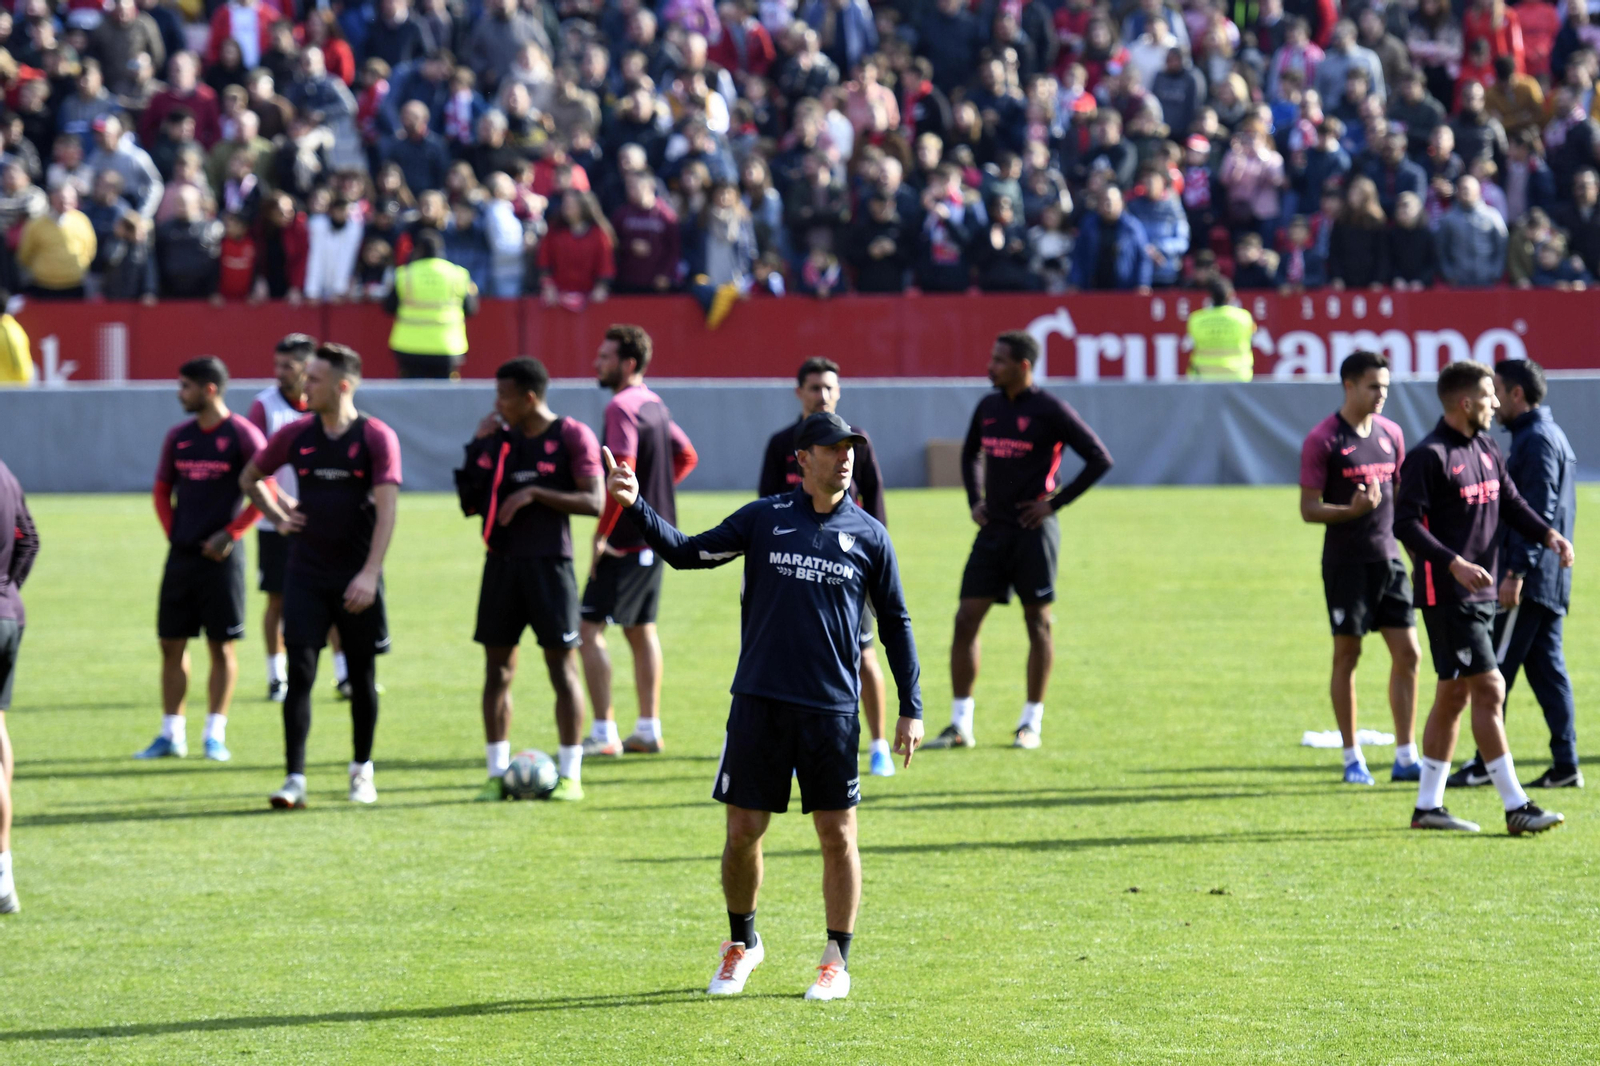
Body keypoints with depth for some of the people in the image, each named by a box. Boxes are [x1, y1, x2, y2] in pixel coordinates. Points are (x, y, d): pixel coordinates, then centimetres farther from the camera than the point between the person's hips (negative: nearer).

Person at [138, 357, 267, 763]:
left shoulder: (242, 435, -7)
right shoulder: (179, 437, 9)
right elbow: (162, 489, 18)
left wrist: (230, 534, -12)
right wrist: (172, 532, 6)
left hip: (220, 556, -5)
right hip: (181, 554, 5)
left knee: (221, 646, -1)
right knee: (171, 644, 4)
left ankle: (215, 735, 5)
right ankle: (171, 735, 10)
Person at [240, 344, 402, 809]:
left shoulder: (376, 438, -6)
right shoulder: (296, 435, 3)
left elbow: (385, 509, -13)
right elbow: (249, 478, 20)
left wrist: (370, 573, -22)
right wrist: (278, 517, 5)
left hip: (356, 576, -2)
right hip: (306, 574, 2)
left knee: (362, 674, 8)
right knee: (300, 672, -8)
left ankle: (362, 770, 25)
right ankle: (295, 779, -10)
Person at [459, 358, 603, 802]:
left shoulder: (572, 436, -4)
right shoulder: (501, 438, 11)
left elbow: (594, 501, -11)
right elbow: (471, 502, 11)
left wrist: (536, 493, -17)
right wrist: (479, 446, 3)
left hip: (549, 564, -5)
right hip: (502, 562, 5)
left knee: (562, 666, -2)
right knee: (497, 668, 4)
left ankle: (570, 774, 2)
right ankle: (497, 773, 10)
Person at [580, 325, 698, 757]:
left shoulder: (621, 407, -16)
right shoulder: (654, 405, 13)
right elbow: (687, 456, 25)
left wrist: (601, 534, -20)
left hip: (625, 540, -10)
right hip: (656, 538, 10)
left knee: (591, 628, -7)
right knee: (641, 630, 17)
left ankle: (604, 733, -11)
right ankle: (648, 729, 22)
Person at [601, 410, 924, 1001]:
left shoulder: (869, 535, 5)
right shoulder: (763, 519, 4)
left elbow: (895, 623, 10)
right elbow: (688, 552, 6)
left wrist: (911, 708, 8)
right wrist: (636, 506, -8)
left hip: (832, 709, 0)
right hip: (759, 703, 0)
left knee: (837, 836, 0)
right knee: (742, 831, 3)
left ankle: (837, 960, 13)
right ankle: (742, 943, 24)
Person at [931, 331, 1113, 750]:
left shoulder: (1049, 411, -9)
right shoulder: (988, 408, 9)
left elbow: (1100, 459, -9)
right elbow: (971, 454, 28)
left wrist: (1056, 501, -10)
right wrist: (975, 500, 13)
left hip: (1032, 531, -6)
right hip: (993, 530, 6)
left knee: (1037, 622, 2)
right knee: (966, 619, -1)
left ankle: (1032, 723, 12)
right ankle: (960, 724, 5)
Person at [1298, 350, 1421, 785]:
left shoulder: (1391, 434, 10)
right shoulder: (1323, 439, -8)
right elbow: (1308, 508, -9)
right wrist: (1352, 510, -25)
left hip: (1388, 557, 5)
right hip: (1346, 563, -5)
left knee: (1407, 654, 1)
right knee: (1346, 655, 1)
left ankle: (1405, 757, 7)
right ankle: (1352, 759, 9)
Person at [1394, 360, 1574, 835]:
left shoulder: (1487, 450, 13)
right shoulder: (1429, 457, -13)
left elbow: (1511, 503, 16)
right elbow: (1406, 523, -17)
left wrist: (1546, 534, -3)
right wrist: (1453, 563, -27)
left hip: (1481, 594, 9)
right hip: (1446, 594, -9)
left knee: (1454, 696, 12)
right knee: (1488, 689, -11)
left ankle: (1428, 805, 18)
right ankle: (1516, 808, -11)